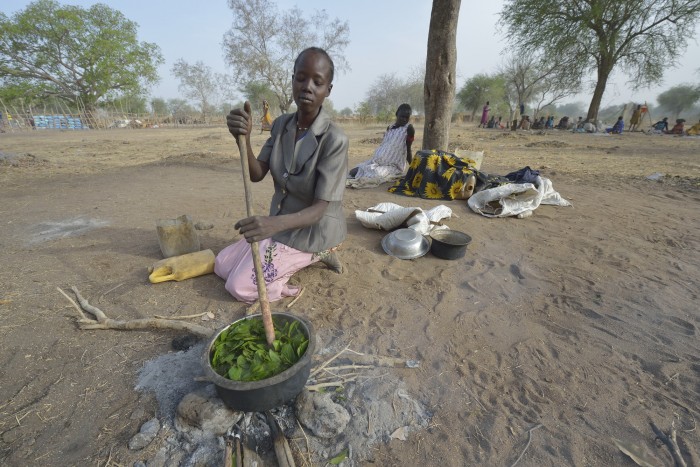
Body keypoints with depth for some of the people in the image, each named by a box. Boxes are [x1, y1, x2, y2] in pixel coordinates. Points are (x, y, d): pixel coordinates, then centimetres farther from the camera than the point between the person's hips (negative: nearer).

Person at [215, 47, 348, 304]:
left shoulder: (334, 139, -24)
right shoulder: (281, 125, -2)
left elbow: (319, 209, -27)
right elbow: (256, 175, -7)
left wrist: (275, 223, -45)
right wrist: (243, 139, -26)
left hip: (313, 230, -7)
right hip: (281, 223, 7)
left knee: (241, 287, -9)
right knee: (222, 266, 13)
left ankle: (316, 255, 3)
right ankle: (305, 257, 13)